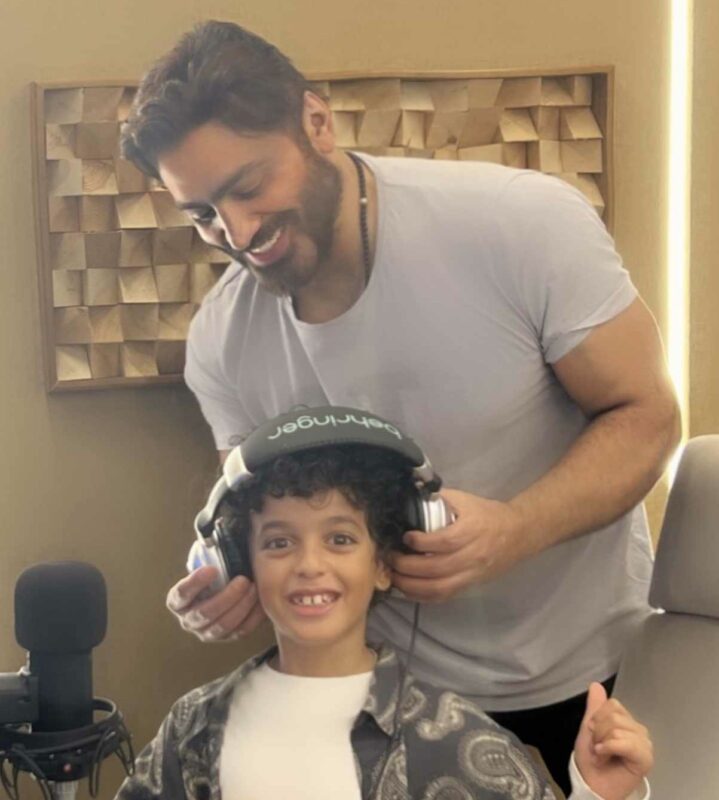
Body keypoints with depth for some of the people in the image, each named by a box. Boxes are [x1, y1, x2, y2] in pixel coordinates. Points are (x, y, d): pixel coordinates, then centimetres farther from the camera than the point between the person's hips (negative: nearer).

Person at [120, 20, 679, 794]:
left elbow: (642, 415, -17)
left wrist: (515, 530, -34)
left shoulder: (524, 223, -24)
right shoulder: (220, 342, -12)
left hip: (598, 649, -2)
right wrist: (238, 580, -23)